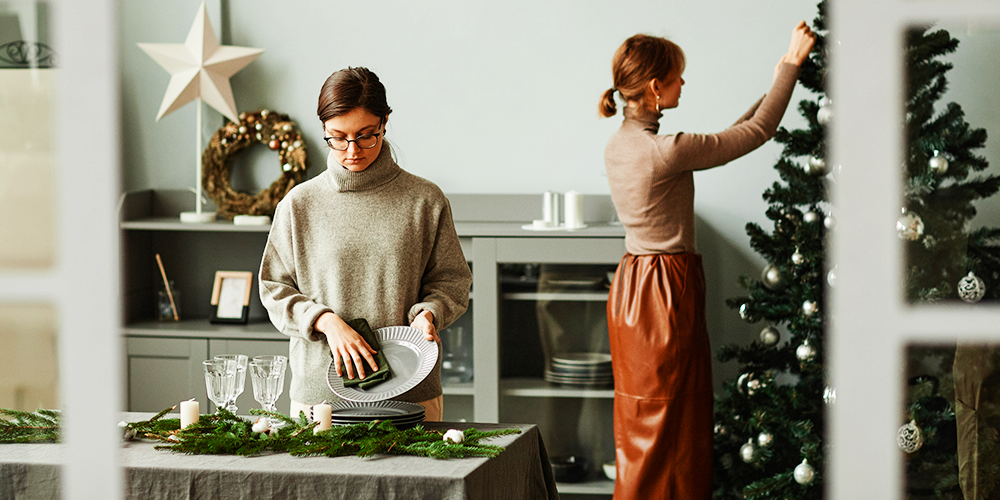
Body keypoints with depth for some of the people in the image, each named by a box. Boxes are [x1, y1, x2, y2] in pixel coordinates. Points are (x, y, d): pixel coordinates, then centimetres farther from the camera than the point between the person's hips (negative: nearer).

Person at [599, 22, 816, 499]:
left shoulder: (618, 145, 7)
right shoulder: (666, 151, -20)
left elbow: (722, 141, 16)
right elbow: (758, 132, -12)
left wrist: (774, 85, 18)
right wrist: (792, 65, -2)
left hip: (631, 286, 9)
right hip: (667, 290, -9)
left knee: (642, 424, 15)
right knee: (668, 424, -1)